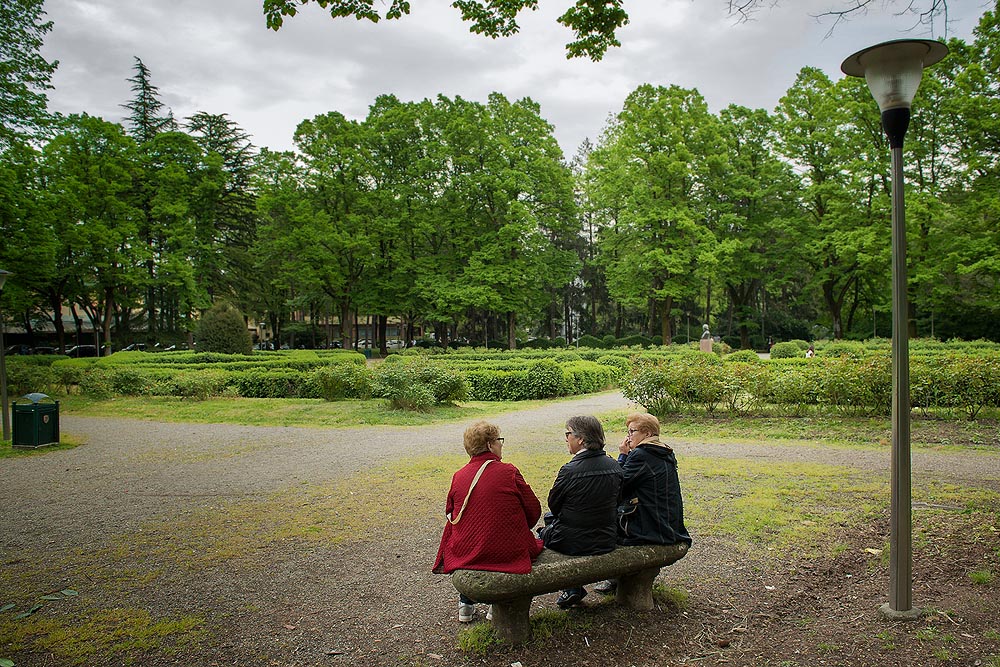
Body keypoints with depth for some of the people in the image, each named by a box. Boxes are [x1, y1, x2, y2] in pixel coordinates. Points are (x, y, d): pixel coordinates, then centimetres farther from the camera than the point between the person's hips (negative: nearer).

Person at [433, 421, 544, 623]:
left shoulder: (458, 476, -3)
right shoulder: (509, 472, -12)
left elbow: (450, 514, 9)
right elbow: (533, 511, -4)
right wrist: (518, 529, 16)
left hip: (464, 554, 4)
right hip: (507, 553, -3)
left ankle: (466, 604, 35)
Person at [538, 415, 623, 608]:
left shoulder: (569, 470, -23)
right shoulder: (614, 466, -5)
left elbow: (554, 505, -8)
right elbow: (612, 503, 7)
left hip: (573, 543, -6)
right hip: (606, 541, 6)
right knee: (550, 517, 27)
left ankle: (572, 587, 18)